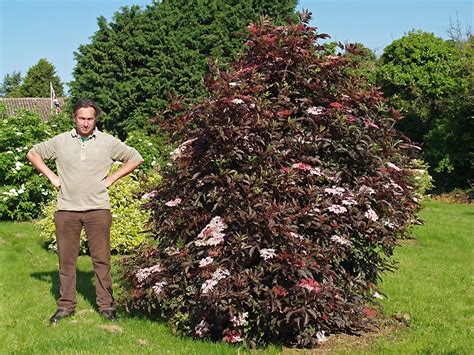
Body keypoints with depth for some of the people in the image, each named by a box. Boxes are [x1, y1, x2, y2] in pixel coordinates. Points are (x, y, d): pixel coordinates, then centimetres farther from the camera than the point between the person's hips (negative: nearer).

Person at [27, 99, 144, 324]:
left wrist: (111, 178, 3)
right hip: (66, 209, 1)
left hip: (98, 209, -1)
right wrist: (51, 177, 6)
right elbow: (33, 154, 17)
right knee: (66, 259, 6)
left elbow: (135, 158, 9)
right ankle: (66, 306, 17)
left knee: (101, 259, 2)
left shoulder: (108, 142, 3)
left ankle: (106, 305, 12)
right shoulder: (60, 141, 6)